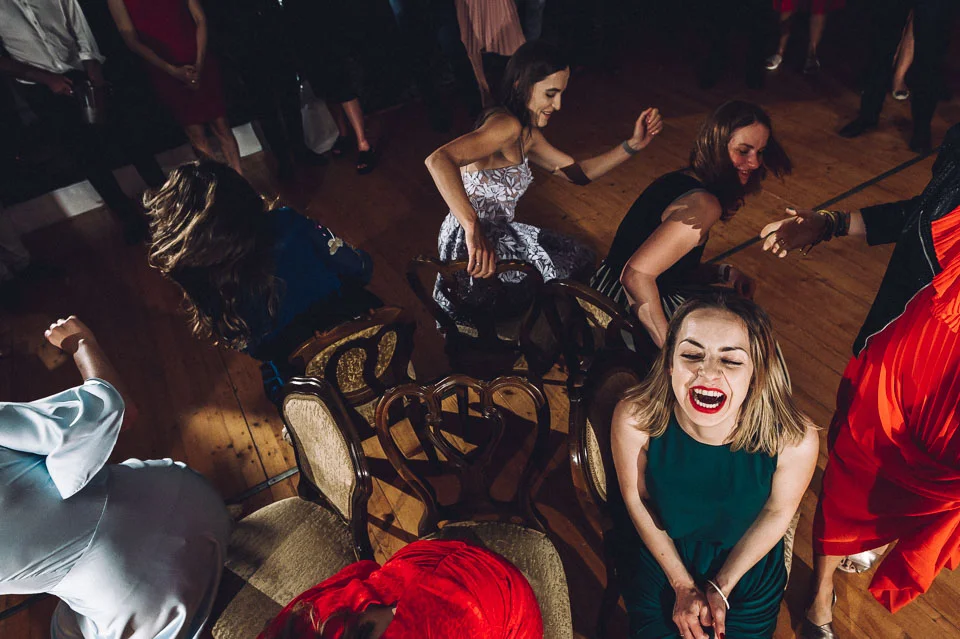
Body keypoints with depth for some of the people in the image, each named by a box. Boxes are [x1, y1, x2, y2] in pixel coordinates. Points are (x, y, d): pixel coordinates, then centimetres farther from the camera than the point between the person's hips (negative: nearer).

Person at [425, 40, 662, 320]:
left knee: (581, 258, 18)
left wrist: (633, 145, 1)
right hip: (473, 245, -10)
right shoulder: (507, 125, -23)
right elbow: (438, 160, -39)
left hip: (499, 232, 10)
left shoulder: (527, 133, 9)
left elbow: (579, 173, 12)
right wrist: (474, 229, -46)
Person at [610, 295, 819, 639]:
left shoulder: (796, 440, -34)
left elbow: (777, 512, -12)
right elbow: (637, 498, -14)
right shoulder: (633, 419, -34)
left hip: (747, 562, 1)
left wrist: (720, 586, -6)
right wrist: (683, 585, -8)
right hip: (658, 549, 0)